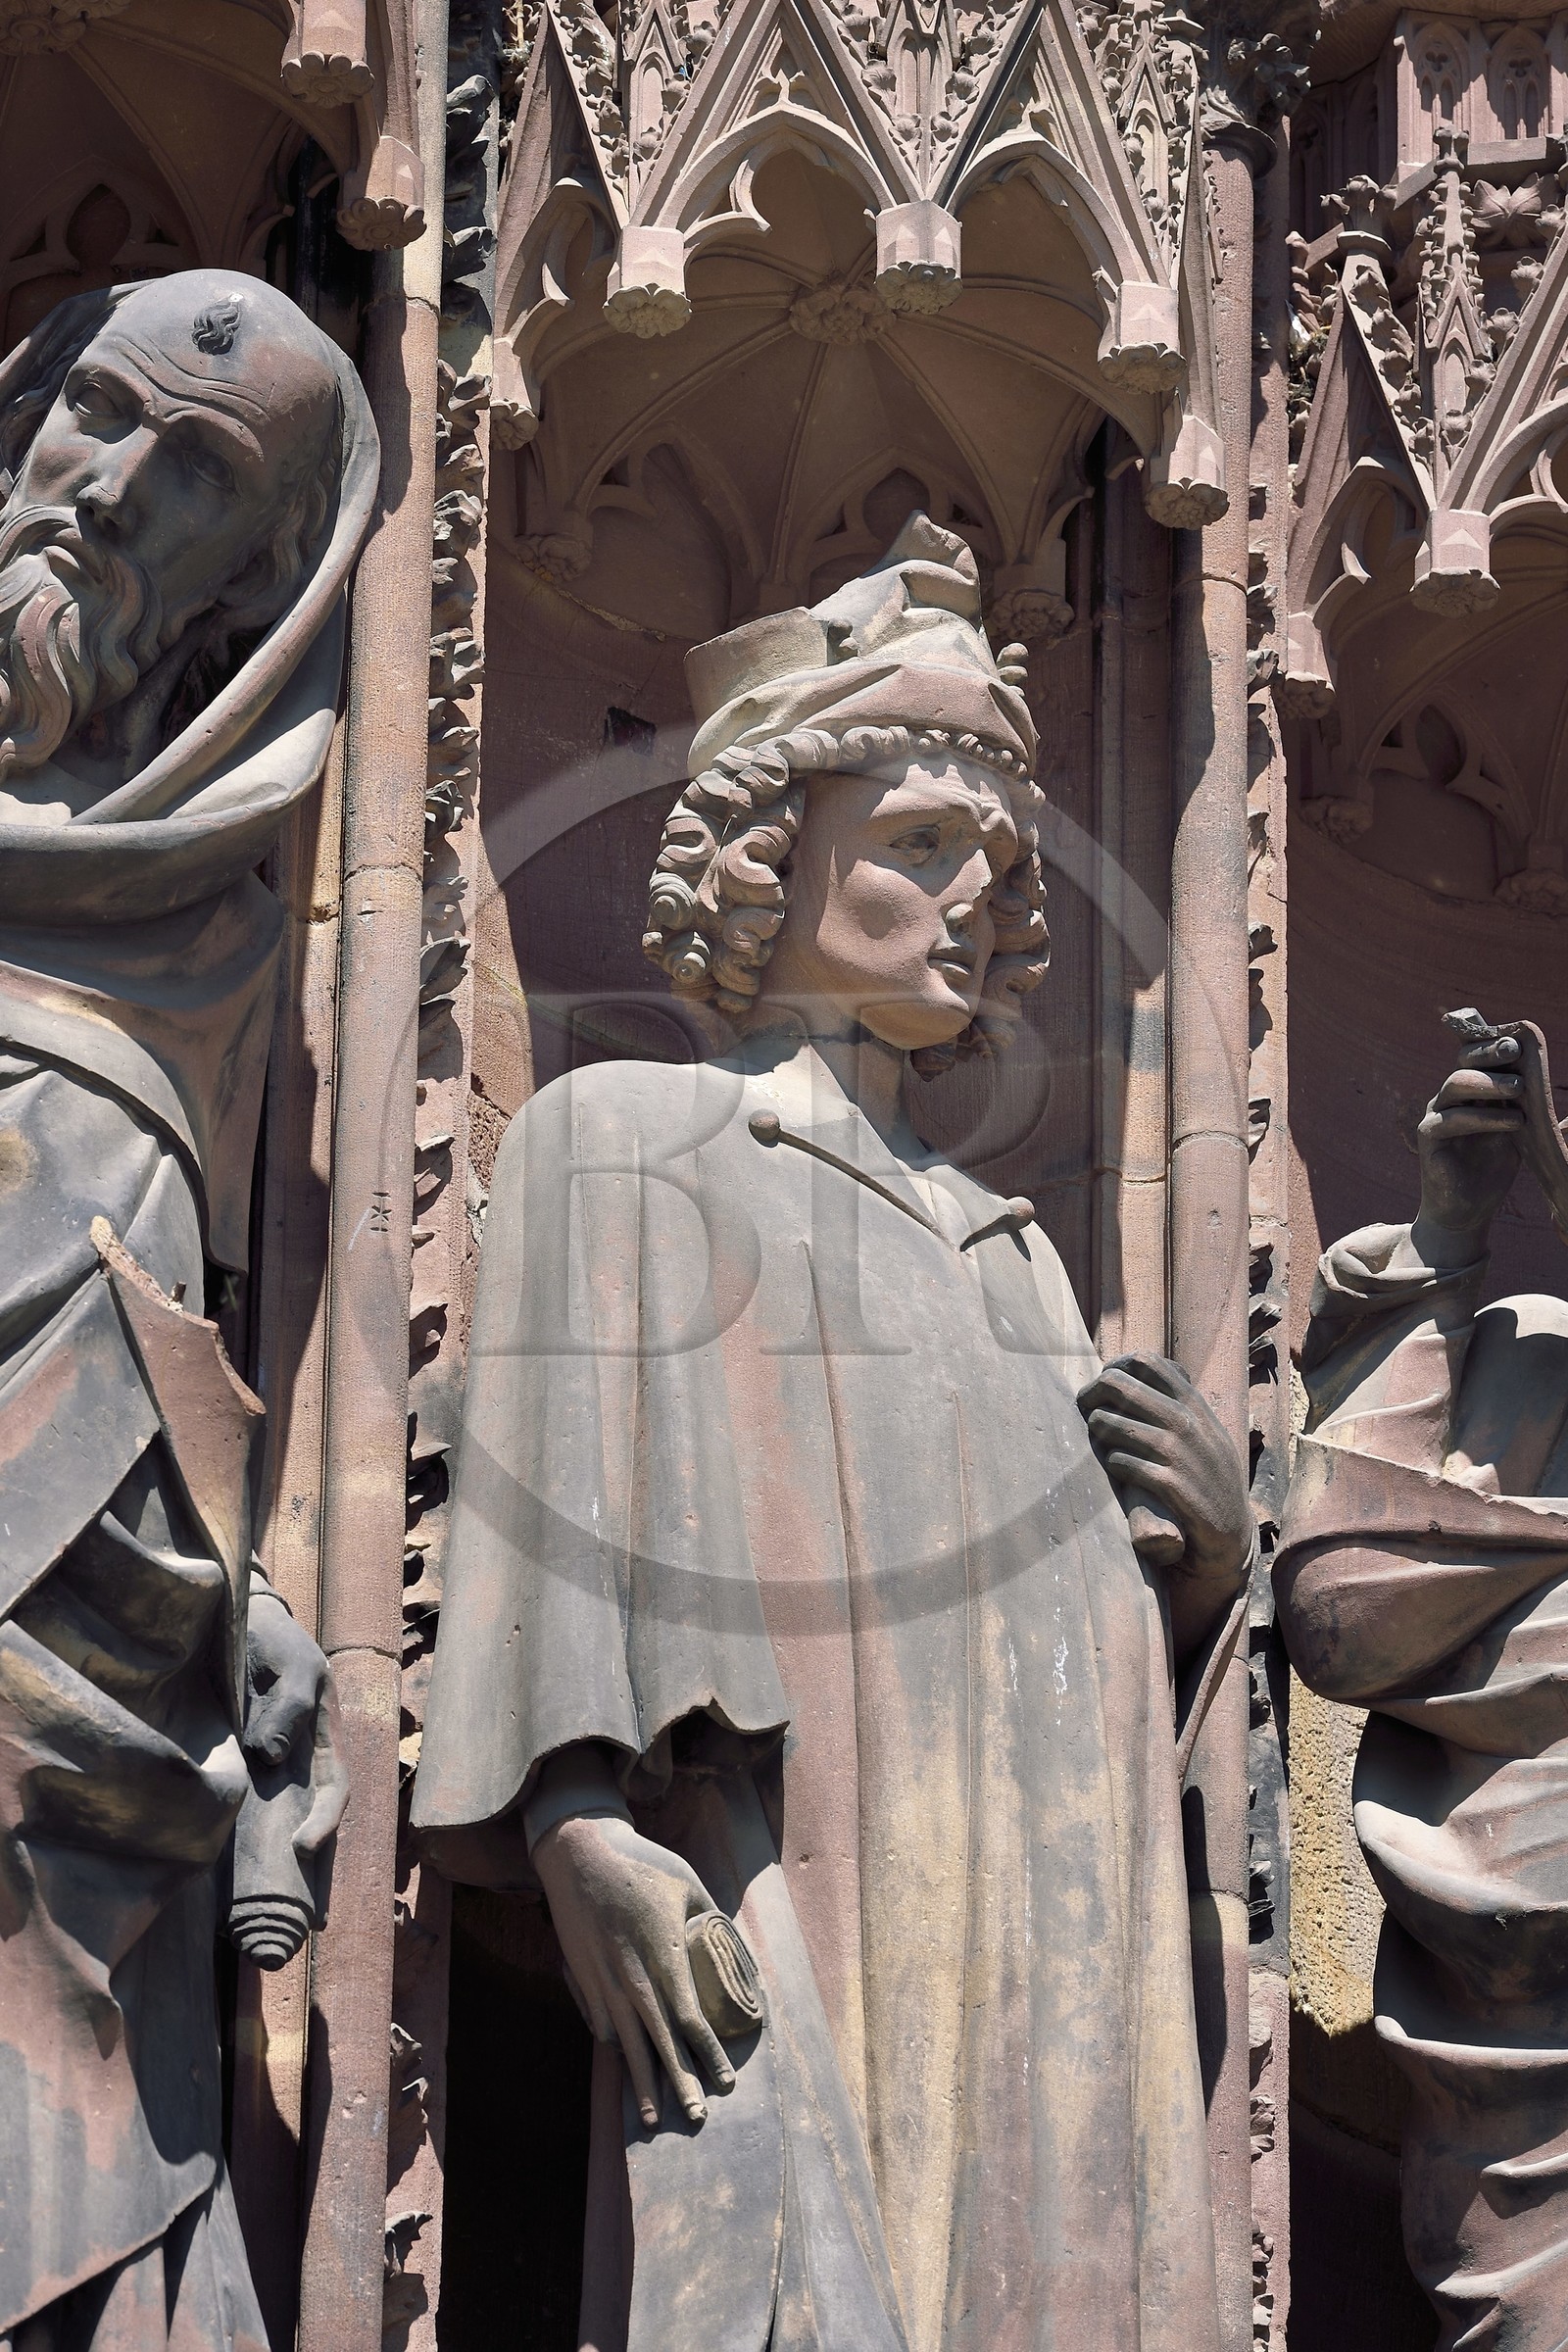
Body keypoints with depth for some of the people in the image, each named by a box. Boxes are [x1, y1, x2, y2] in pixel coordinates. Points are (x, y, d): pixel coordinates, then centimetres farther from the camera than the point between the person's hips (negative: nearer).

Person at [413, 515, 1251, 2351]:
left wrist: (1207, 1561, 5)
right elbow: (549, 1502, -2)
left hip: (1048, 1949, 6)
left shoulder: (998, 1242, 29)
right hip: (799, 1912, -6)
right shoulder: (625, 1139, 13)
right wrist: (580, 1827, -17)